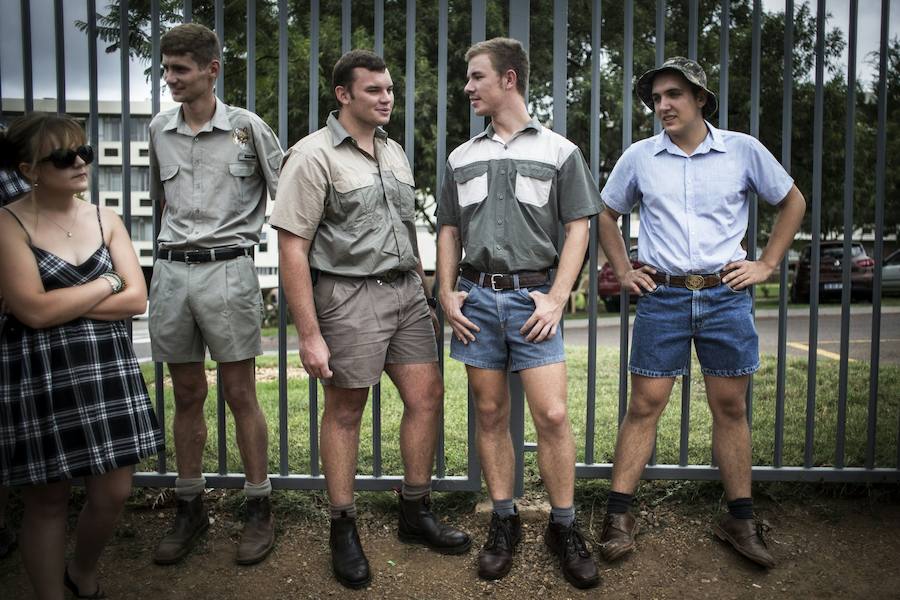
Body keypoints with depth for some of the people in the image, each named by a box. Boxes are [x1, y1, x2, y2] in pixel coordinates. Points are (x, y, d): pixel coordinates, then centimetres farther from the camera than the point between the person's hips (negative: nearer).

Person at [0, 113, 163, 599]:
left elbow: (136, 300, -2)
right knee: (48, 501, 9)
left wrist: (62, 304, -12)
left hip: (107, 371, 4)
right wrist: (107, 283, -8)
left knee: (114, 494, 10)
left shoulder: (106, 220, 6)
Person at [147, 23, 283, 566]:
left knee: (240, 394, 0)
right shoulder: (160, 130, 10)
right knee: (187, 395, 11)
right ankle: (190, 509, 24)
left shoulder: (247, 127, -3)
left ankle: (260, 509, 14)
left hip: (227, 269, -4)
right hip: (172, 271, 5)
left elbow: (284, 192, 3)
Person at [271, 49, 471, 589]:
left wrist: (425, 296, 17)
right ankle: (344, 529, 20)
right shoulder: (315, 155, -8)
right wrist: (310, 335, -16)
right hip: (349, 295, -6)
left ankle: (417, 513, 24)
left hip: (406, 290, 7)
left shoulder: (394, 151, 14)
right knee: (346, 411, 4)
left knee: (427, 397, 7)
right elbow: (292, 247, -12)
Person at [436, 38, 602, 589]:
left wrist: (557, 297, -10)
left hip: (532, 297, -3)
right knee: (491, 414, 7)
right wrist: (447, 293, 4)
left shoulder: (559, 151, 4)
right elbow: (450, 231, 17)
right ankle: (505, 522, 21)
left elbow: (578, 228, 1)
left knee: (553, 415, -7)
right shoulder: (462, 158, 14)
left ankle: (564, 527, 10)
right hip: (476, 296, 3)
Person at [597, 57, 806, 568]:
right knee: (644, 406, 0)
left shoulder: (743, 150, 2)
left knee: (731, 408, 7)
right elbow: (608, 216, 17)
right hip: (662, 298, 0)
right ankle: (619, 516, 8)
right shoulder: (639, 158, 4)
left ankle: (741, 520, 20)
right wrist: (624, 272, 8)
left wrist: (767, 264, 6)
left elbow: (793, 202, 13)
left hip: (726, 297, 0)